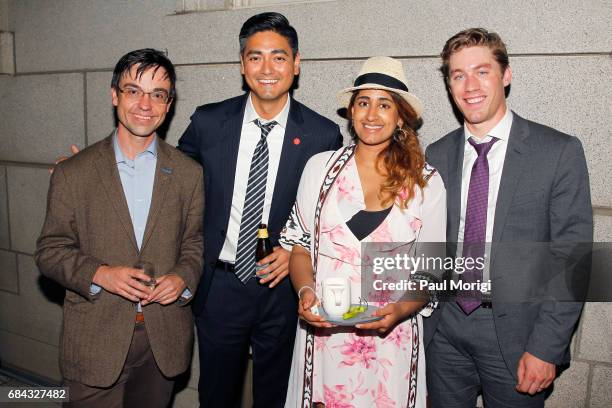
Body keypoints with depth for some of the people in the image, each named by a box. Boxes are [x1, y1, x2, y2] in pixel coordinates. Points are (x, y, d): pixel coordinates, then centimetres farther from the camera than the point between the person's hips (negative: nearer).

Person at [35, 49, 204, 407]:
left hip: (165, 340, 2)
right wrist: (99, 274, -18)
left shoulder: (189, 173, 0)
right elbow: (51, 251, -1)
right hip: (95, 340, -1)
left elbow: (195, 243, 7)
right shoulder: (72, 173, -4)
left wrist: (184, 277, -13)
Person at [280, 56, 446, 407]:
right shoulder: (320, 167, 0)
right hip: (323, 333, 1)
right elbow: (300, 245, 6)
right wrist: (306, 292, -12)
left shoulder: (427, 182, -2)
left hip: (391, 337, 0)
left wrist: (402, 309, -16)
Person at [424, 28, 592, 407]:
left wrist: (546, 347, -13)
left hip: (516, 332, -3)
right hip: (445, 329, 3)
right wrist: (426, 320, 5)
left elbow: (571, 257, -10)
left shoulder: (560, 151, -9)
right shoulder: (437, 155, 3)